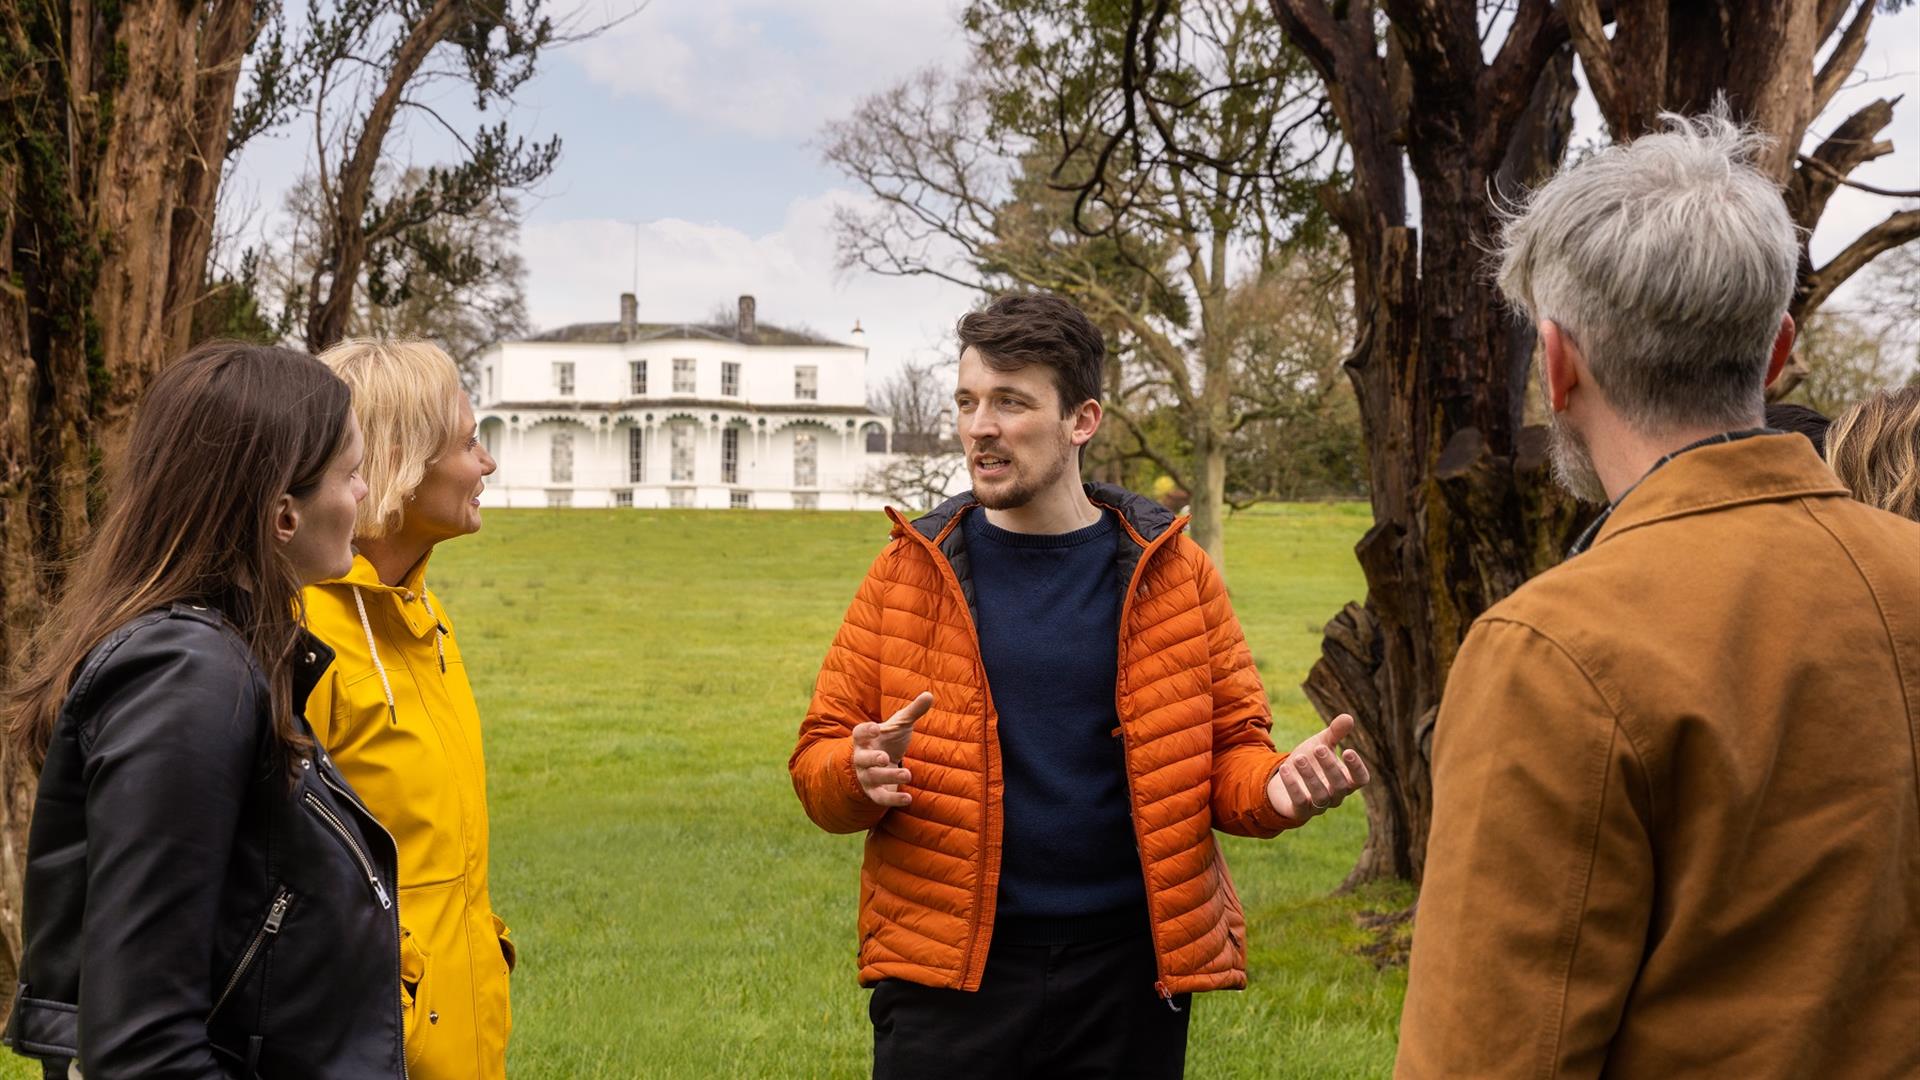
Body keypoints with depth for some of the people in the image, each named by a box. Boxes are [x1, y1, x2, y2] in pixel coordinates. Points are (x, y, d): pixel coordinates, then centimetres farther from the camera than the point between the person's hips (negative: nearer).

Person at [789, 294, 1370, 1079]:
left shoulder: (1168, 571, 2)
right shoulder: (910, 573, 2)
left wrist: (1274, 789, -16)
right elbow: (818, 760, 2)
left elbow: (1230, 746, 6)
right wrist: (860, 773, -20)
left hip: (1130, 970, 1)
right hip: (948, 972, 0)